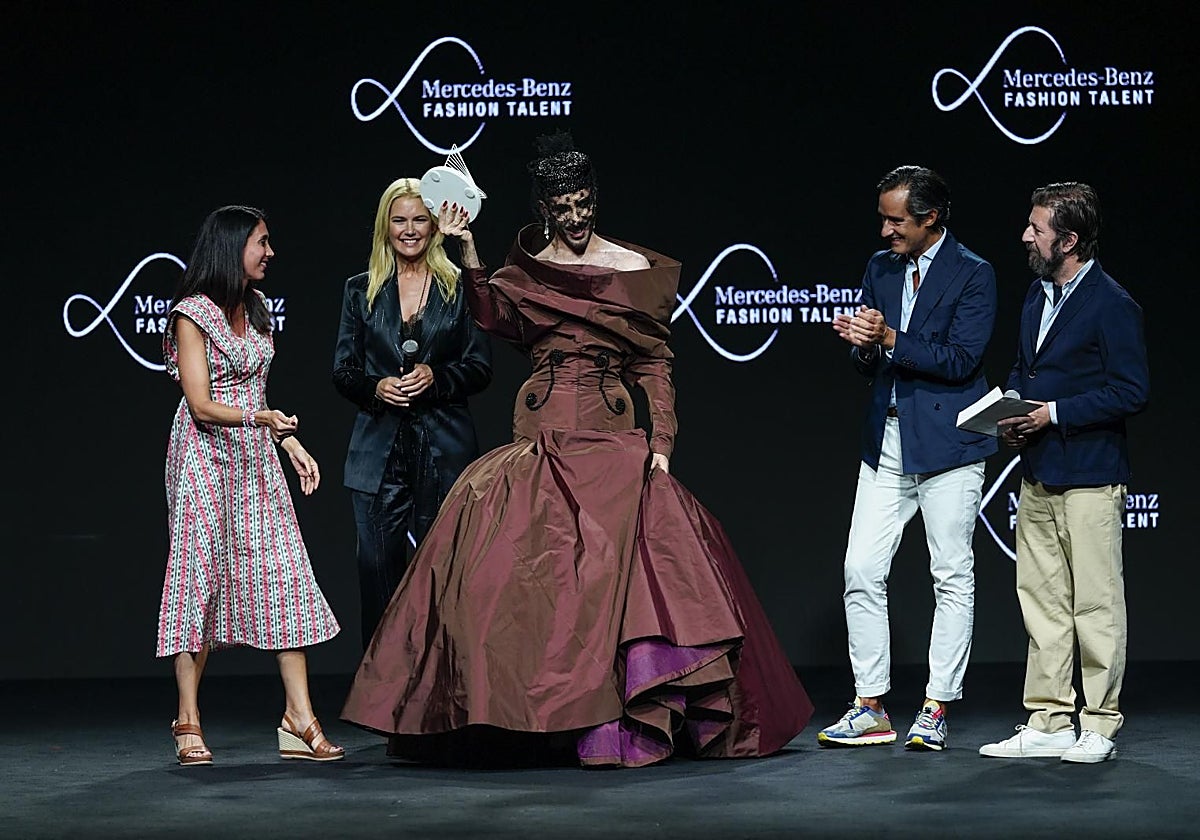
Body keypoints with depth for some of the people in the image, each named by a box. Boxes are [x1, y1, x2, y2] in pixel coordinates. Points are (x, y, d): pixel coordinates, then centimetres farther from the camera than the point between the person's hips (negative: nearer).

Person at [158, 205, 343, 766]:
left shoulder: (255, 310, 14)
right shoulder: (194, 314, -8)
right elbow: (201, 405, -14)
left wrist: (290, 442, 14)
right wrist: (260, 418, -29)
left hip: (255, 458, 7)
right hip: (205, 454, -7)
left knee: (284, 575, -3)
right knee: (201, 574, -5)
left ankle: (299, 720, -5)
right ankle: (188, 722, 3)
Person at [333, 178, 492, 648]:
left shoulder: (459, 288, 5)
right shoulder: (361, 291, 11)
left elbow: (481, 366, 4)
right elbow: (342, 370, 9)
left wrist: (436, 376, -14)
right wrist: (376, 387, -11)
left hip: (443, 449, -2)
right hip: (379, 453, 2)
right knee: (378, 568, 0)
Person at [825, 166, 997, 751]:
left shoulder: (973, 275, -5)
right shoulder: (880, 269, 13)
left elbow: (962, 360, -14)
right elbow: (868, 365, 14)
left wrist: (890, 339, -19)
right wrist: (860, 344, -9)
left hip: (946, 444, -6)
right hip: (886, 442, 6)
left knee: (952, 576, 1)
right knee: (861, 572, 1)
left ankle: (936, 709, 9)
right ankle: (870, 708, 9)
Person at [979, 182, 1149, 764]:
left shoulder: (1112, 306, -12)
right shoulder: (1039, 293, 14)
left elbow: (1132, 392, -15)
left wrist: (1054, 413, -17)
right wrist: (1012, 415, 5)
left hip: (1089, 480, -8)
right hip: (1037, 476, 8)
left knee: (1096, 605, -2)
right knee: (1041, 601, 10)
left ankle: (1100, 727, 7)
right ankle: (1048, 724, 17)